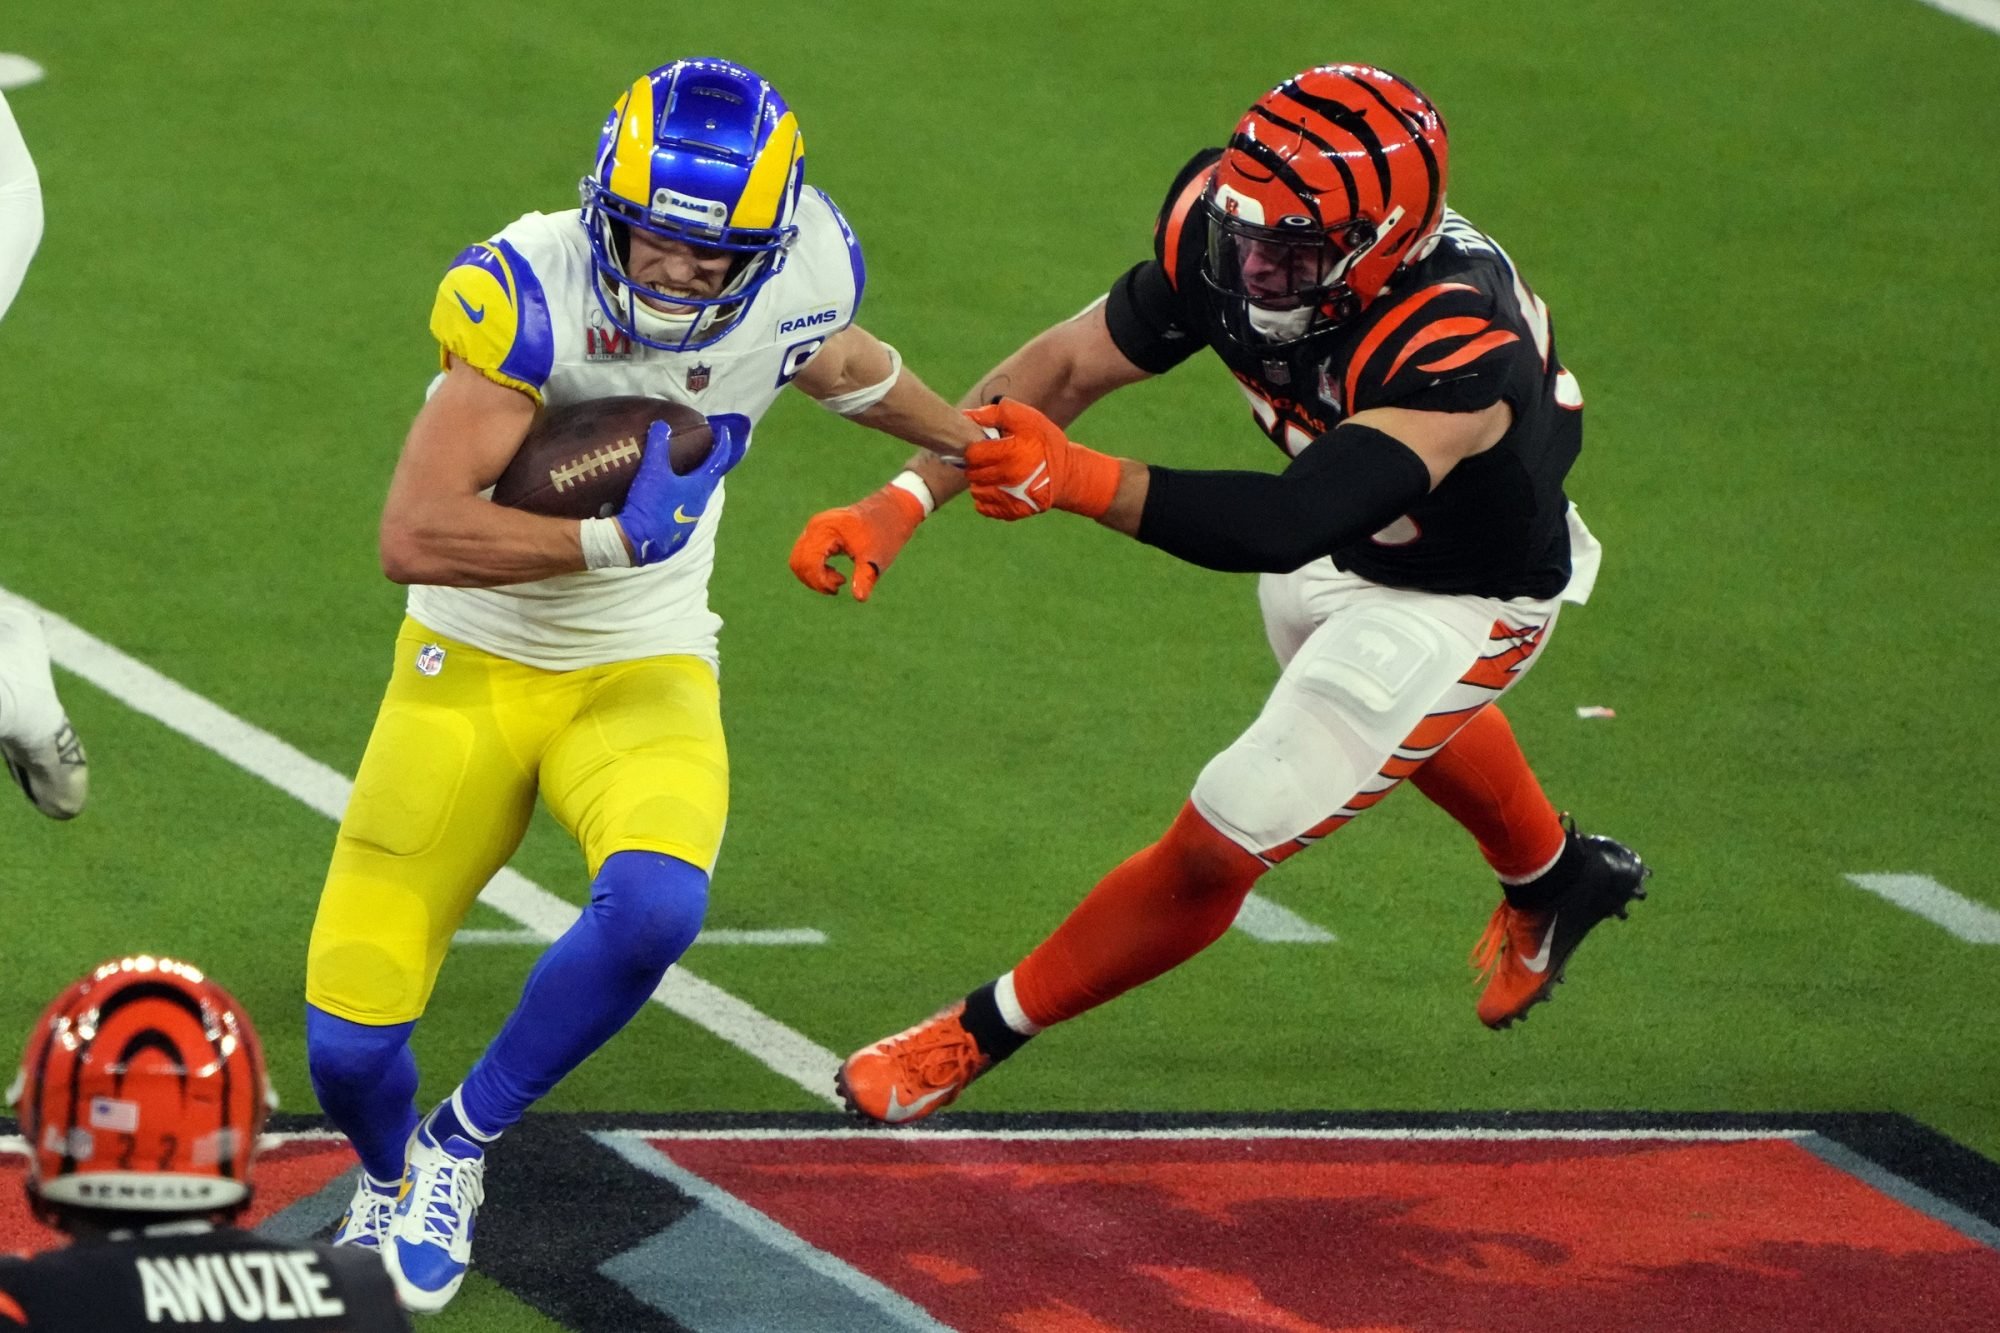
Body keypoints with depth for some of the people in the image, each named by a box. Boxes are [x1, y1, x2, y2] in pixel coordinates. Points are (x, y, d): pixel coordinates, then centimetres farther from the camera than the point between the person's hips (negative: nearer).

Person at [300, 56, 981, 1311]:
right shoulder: (527, 291, -27)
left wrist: (975, 443, 32)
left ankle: (458, 1151, -7)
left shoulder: (800, 276, -13)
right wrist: (615, 539, -33)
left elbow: (839, 363, 15)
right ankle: (391, 1183, 34)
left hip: (645, 675, 2)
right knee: (350, 1040, -4)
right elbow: (416, 536, -33)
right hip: (473, 671, -2)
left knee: (654, 906, -32)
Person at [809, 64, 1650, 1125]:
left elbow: (1286, 527, -56)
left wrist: (1074, 480, -67)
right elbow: (1068, 365, -20)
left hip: (1460, 597, -7)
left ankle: (983, 1034, 15)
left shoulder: (1459, 352, -46)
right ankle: (1555, 879, 66)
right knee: (1408, 725, 36)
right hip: (1340, 551, 7)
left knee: (1221, 843, -6)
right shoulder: (1223, 226, -28)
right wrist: (903, 500, -31)